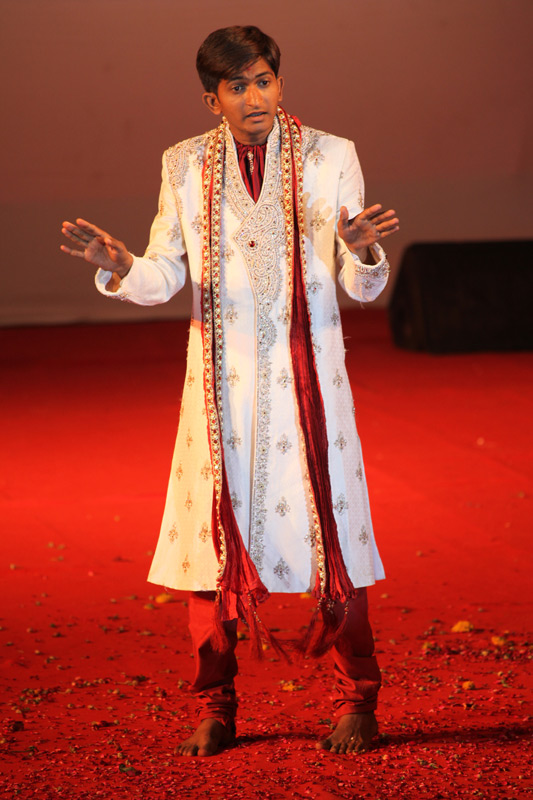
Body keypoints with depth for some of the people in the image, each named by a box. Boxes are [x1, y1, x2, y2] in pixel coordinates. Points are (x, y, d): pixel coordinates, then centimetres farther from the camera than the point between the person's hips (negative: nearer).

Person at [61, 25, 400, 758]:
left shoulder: (330, 157, 2)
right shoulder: (185, 166, 5)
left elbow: (363, 288, 1)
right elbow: (164, 279, 4)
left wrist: (363, 252, -22)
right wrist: (119, 265, -17)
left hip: (305, 374, -1)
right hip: (223, 380, 1)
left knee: (329, 531, -1)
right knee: (211, 531, 1)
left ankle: (357, 703, 13)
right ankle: (215, 710, 14)